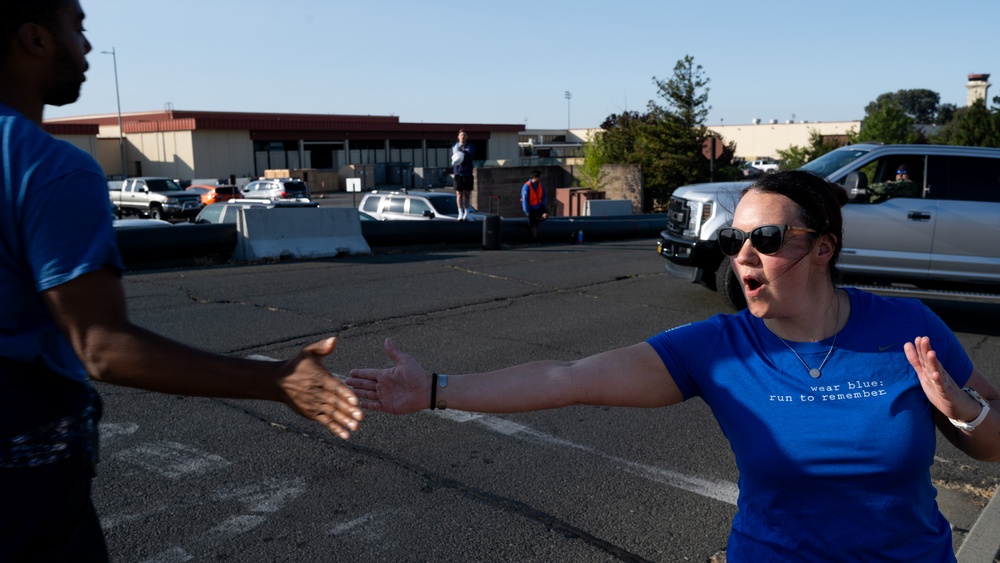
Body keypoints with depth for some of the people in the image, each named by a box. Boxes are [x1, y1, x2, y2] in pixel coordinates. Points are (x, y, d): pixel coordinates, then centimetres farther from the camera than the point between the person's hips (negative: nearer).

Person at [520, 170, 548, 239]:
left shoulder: (540, 185, -5)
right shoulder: (527, 187, -24)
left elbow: (543, 196, 9)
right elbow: (525, 200, -20)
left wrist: (543, 206, -2)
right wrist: (527, 212, -17)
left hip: (538, 206, 5)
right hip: (531, 208, -5)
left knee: (545, 215, -19)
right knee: (533, 225, -2)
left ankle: (534, 222, 7)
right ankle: (535, 239, 12)